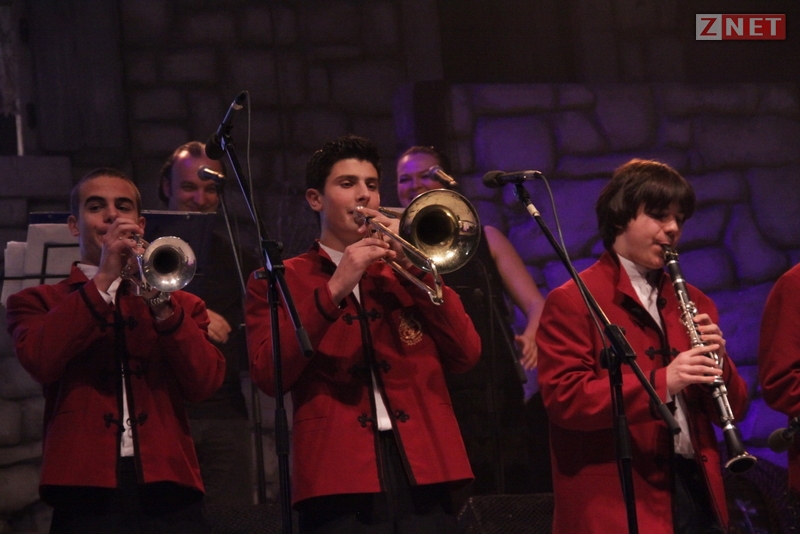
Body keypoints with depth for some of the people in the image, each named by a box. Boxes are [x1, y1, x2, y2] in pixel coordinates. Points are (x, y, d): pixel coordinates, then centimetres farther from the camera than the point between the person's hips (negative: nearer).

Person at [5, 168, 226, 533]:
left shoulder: (181, 305, 20)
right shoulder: (37, 302, 14)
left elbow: (205, 382, 3)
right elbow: (40, 361, -7)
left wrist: (161, 304, -8)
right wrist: (103, 279, -8)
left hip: (168, 488, 2)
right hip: (87, 491, -1)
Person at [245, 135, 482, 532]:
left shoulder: (402, 273, 18)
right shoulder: (278, 281, 9)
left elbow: (466, 356, 7)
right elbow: (269, 376, -6)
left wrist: (417, 270, -2)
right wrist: (334, 290, -12)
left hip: (424, 474, 3)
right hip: (340, 485, -3)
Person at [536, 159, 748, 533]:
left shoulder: (694, 303, 17)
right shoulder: (571, 302, -1)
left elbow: (732, 409, 15)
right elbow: (563, 398, -14)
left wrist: (718, 364, -6)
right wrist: (661, 382, -23)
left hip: (697, 491, 5)